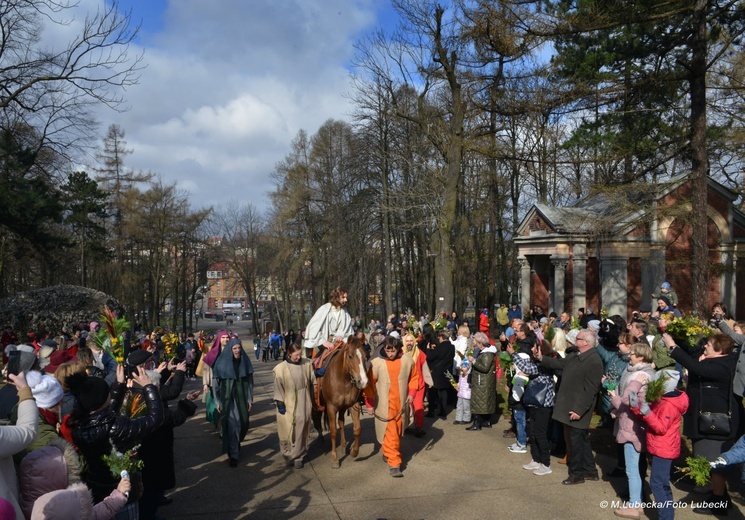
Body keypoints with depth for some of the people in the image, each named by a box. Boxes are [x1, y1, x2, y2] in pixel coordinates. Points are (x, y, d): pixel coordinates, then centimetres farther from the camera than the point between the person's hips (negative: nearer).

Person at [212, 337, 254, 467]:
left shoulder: (245, 362, -1)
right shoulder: (222, 363, -9)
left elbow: (249, 382, 3)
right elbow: (216, 383, -3)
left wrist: (250, 399, 2)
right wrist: (217, 401, -4)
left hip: (242, 398, 3)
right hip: (228, 399, -3)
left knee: (243, 424, 11)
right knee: (233, 425, -5)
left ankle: (235, 445, 39)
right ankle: (233, 454, 7)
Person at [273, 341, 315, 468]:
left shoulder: (306, 364, -2)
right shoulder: (281, 368, -10)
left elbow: (312, 381, 7)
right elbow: (278, 387, -6)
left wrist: (312, 400, 9)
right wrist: (280, 404, -8)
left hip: (303, 404, 2)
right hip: (288, 405, -2)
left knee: (301, 429, 4)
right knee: (287, 429, 7)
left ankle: (298, 456, 16)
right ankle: (287, 453, 28)